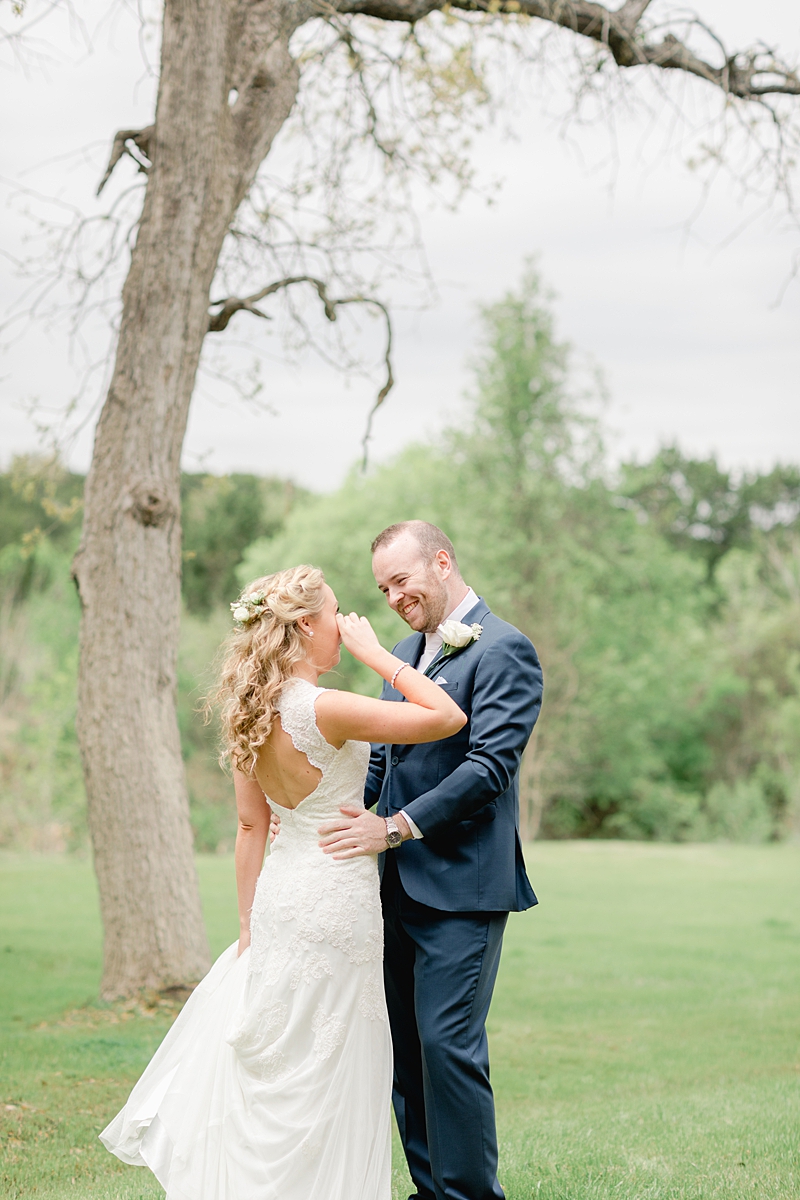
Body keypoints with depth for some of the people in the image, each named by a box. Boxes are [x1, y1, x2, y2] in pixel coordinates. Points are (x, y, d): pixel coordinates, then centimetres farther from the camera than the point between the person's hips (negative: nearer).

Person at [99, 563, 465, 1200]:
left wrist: (248, 921, 17)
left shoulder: (251, 713, 3)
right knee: (321, 1072, 4)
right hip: (337, 900, -8)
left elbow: (250, 826, 10)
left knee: (269, 1064, 17)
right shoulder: (322, 709, -20)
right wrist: (376, 652, -11)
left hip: (281, 892, 8)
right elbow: (447, 717, -20)